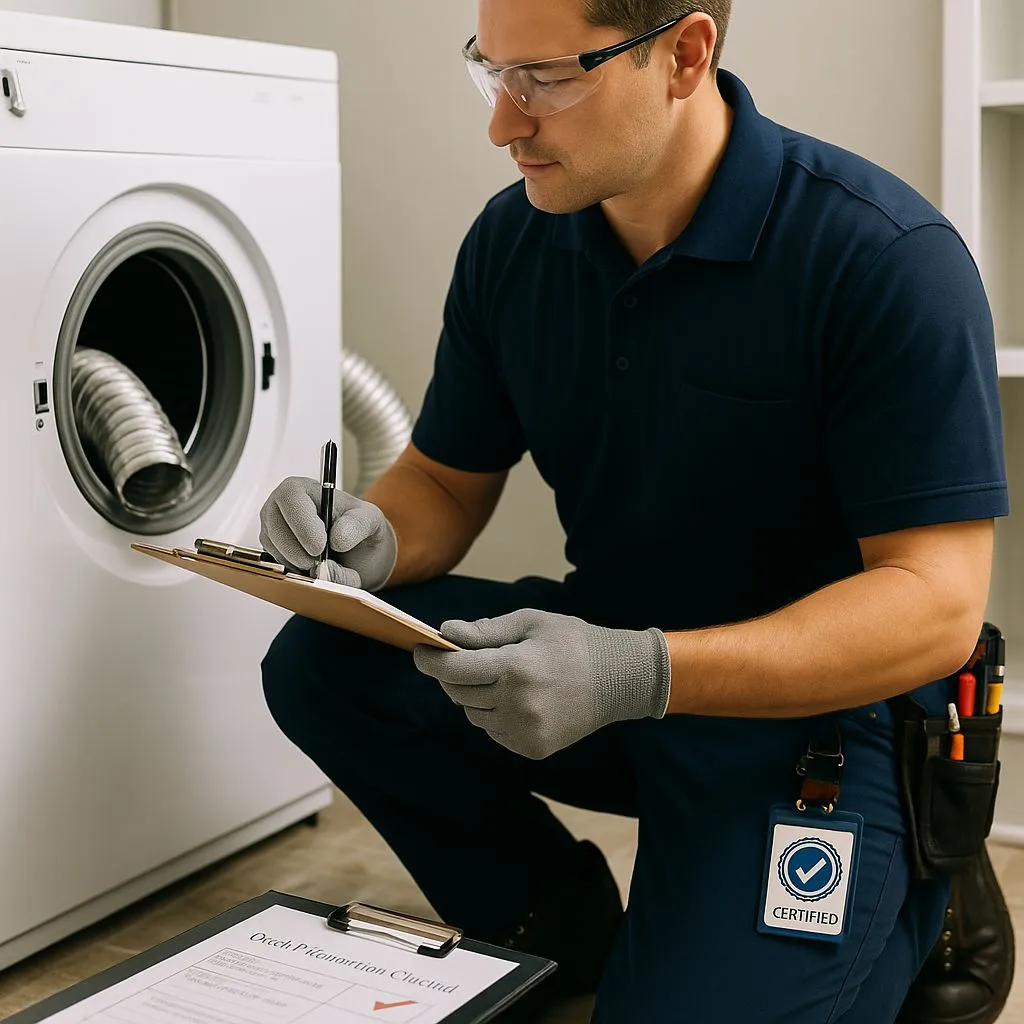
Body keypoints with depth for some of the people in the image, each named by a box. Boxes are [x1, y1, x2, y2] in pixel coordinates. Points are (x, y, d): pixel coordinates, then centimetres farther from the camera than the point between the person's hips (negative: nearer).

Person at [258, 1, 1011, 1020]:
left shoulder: (886, 257, -21)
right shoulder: (513, 240, -2)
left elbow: (936, 603, -24)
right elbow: (445, 482, 7)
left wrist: (642, 674, -37)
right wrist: (370, 540, -18)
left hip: (821, 706, -5)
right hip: (606, 655, 6)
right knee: (323, 663, -13)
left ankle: (904, 912, 10)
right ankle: (558, 916, 9)